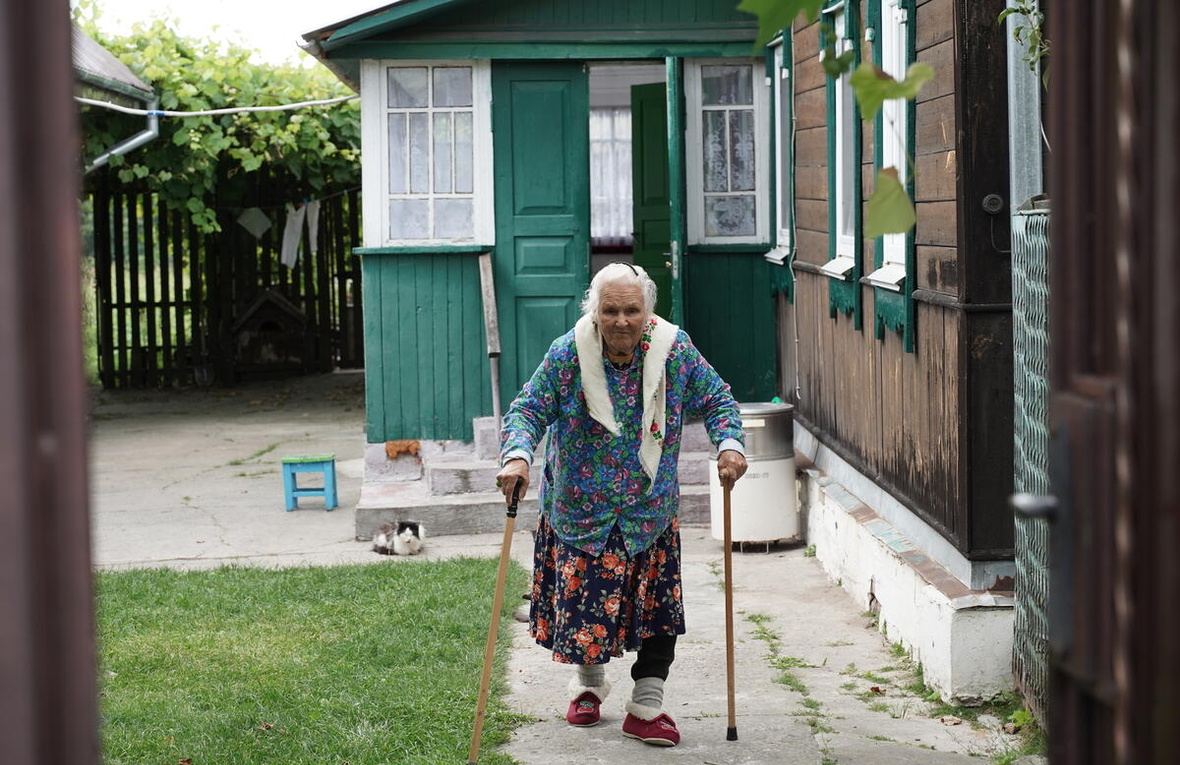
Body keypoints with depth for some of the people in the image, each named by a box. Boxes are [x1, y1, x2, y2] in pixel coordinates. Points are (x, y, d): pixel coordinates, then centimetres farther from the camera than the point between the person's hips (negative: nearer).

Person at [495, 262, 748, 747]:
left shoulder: (675, 350, -10)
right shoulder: (566, 355, -14)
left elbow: (715, 399, 2)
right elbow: (528, 410, -11)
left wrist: (729, 443, -16)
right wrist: (517, 454, -31)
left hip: (650, 512, 1)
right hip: (579, 510, -1)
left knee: (658, 607, -1)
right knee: (584, 601, 8)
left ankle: (646, 708, 12)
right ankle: (590, 684, 36)